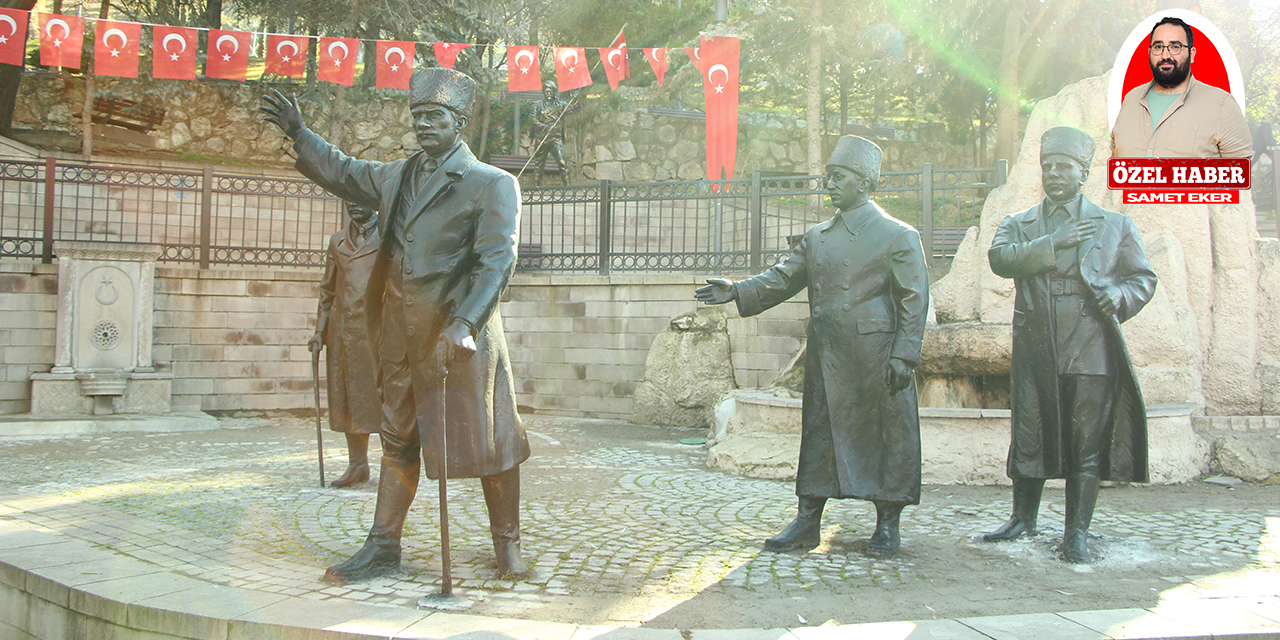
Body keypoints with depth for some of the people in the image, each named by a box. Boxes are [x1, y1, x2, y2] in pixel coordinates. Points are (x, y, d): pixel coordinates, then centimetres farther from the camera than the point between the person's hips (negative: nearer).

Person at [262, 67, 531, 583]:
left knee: (486, 440, 1)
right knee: (398, 441, 13)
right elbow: (341, 172, 34)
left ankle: (507, 545, 18)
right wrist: (299, 133, 27)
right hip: (401, 337, 6)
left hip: (461, 338, -6)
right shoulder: (396, 176, 16)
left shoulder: (493, 184, -5)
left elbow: (496, 260, -15)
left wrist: (463, 324, -26)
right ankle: (383, 546, 22)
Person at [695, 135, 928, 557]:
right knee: (818, 432, 8)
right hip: (825, 356, 5)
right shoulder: (817, 237, 15)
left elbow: (913, 301, -5)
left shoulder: (898, 236, -1)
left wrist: (903, 356, -14)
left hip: (876, 356, -5)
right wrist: (737, 292, -4)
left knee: (887, 436, 2)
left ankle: (887, 526, 15)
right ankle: (808, 522, 16)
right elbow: (783, 278, 12)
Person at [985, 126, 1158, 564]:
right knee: (1029, 439, 6)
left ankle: (1077, 533, 9)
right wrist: (1053, 245, -13)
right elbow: (1000, 258, -6)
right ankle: (1023, 519, 23)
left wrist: (1120, 295, -8)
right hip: (1034, 351, 1)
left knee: (1087, 444, 0)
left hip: (1091, 351, -1)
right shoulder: (1017, 226, 15)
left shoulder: (1115, 226, 14)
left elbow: (1143, 277, 13)